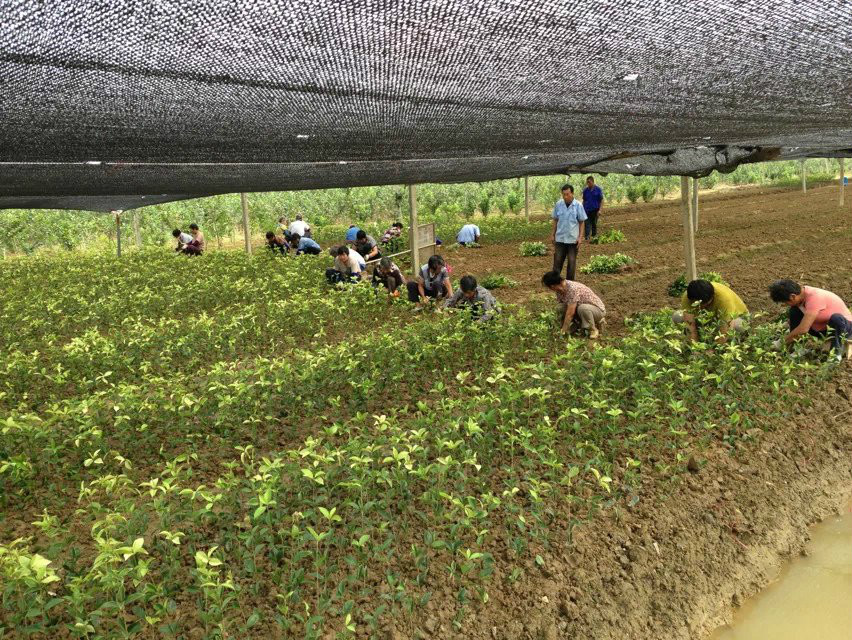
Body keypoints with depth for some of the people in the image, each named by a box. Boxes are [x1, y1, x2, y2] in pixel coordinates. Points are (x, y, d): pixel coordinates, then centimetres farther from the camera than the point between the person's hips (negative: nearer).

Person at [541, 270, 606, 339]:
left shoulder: (573, 289, -33)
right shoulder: (559, 290, -7)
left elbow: (570, 314, -31)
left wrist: (563, 331, -24)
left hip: (598, 310, -7)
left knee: (582, 308, -38)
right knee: (560, 307, -12)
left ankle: (593, 330, -11)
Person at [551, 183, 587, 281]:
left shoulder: (578, 206, -6)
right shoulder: (558, 204, -1)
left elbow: (582, 222, -1)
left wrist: (580, 237, -8)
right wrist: (553, 234, 7)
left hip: (573, 239, -1)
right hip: (560, 238, 1)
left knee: (572, 262, 7)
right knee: (557, 261, 4)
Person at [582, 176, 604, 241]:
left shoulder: (598, 189, -2)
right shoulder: (585, 190, 5)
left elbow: (601, 200, -1)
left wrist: (599, 210, -9)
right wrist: (582, 210, 7)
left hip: (595, 210, -1)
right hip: (587, 210, 1)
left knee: (594, 224, 10)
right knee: (587, 224, -9)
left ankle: (594, 236, 23)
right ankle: (587, 238, -13)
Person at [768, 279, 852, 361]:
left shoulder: (814, 297, -32)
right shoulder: (801, 293, -8)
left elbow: (803, 329, -33)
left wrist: (783, 341, -22)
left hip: (844, 326, -7)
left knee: (836, 318, -40)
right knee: (794, 311, -6)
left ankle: (837, 351, -17)